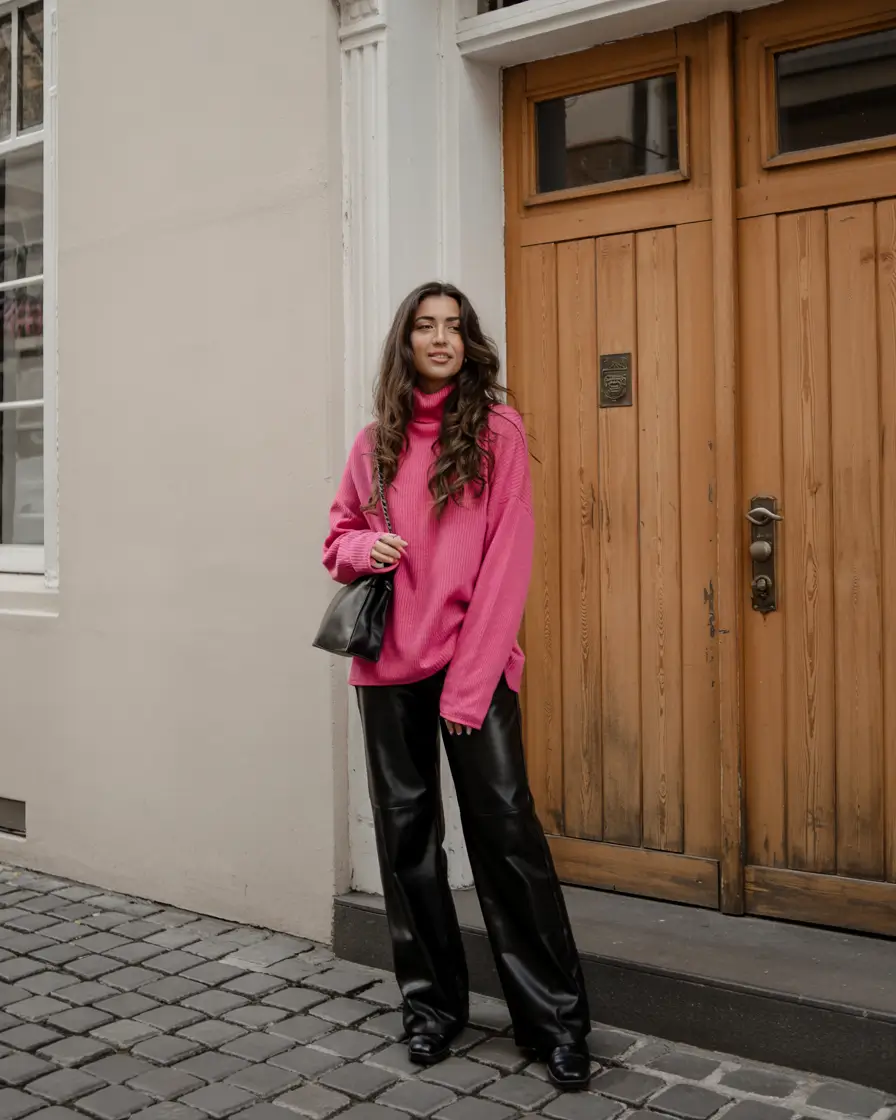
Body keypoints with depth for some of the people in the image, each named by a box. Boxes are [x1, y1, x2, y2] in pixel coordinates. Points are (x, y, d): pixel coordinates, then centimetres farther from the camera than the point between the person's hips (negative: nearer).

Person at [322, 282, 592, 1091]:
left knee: (506, 832, -5)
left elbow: (507, 561, -8)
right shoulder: (375, 442, 8)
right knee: (406, 835, 10)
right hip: (390, 665, 4)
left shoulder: (497, 430, -2)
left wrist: (469, 678, -14)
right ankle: (432, 1003, 26)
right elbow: (338, 536, 18)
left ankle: (555, 1021, 8)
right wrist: (363, 550, -8)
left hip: (475, 662, -4)